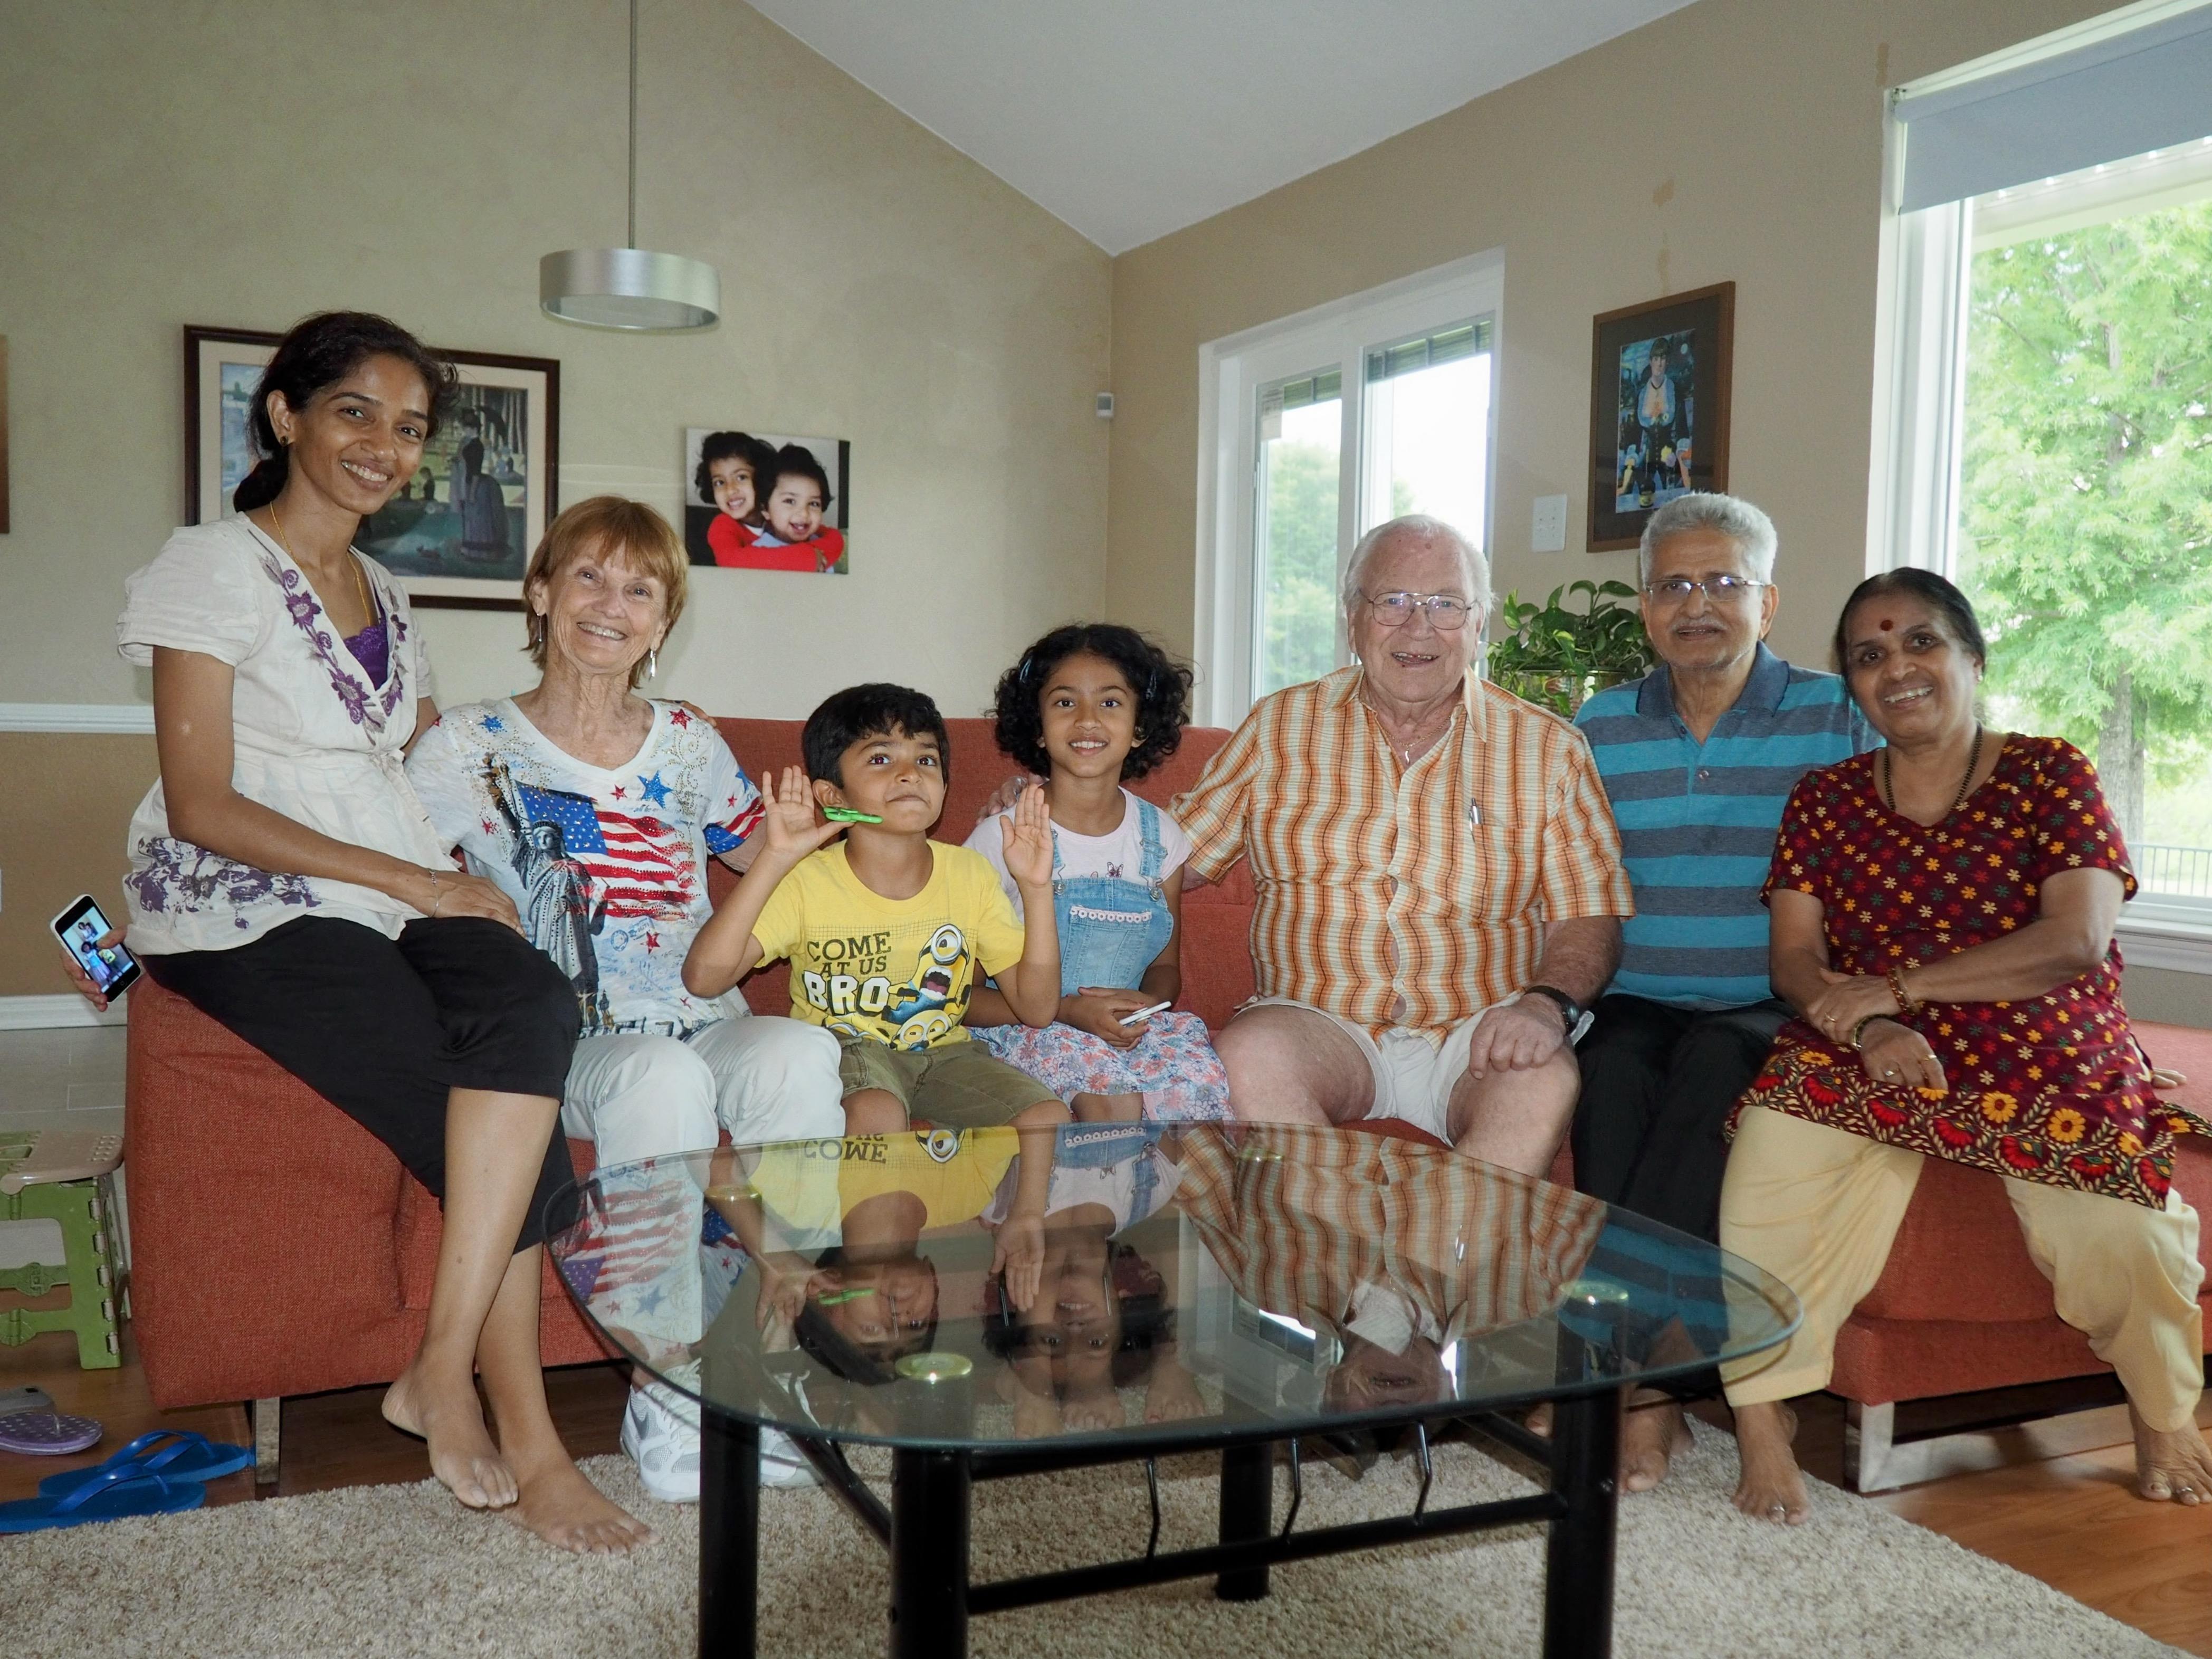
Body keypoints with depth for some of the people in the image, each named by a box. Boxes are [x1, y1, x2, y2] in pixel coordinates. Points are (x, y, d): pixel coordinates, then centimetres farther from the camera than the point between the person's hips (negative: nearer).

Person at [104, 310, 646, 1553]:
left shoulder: (385, 595, 20)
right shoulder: (217, 567, -2)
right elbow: (203, 809, -11)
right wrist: (408, 878, -16)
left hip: (398, 896, 6)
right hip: (245, 913, -6)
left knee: (533, 1004, -28)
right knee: (504, 1106, -26)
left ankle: (446, 1371, -24)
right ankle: (524, 1435, -16)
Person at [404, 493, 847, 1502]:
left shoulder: (688, 744, 15)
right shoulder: (470, 747, 6)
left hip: (703, 1030, 3)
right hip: (567, 1050, -3)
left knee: (799, 1050, -32)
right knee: (660, 1072, -38)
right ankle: (668, 1393, -26)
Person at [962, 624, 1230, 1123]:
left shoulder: (1160, 838, 6)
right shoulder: (1002, 837, -7)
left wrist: (1148, 1003, -7)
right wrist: (1067, 1010, -19)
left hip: (1129, 1029, 4)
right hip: (1023, 1031, -4)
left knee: (1197, 1068, -29)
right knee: (1111, 1094, -35)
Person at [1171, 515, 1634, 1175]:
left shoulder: (1549, 749, 9)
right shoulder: (1279, 726, 11)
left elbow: (1591, 916, 5)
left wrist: (1546, 1003, -16)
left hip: (1476, 1042, 0)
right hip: (1319, 1026, 0)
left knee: (1545, 1082, -32)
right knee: (1247, 1053, -32)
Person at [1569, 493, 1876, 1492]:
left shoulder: (1838, 720, 7)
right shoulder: (1597, 730, 14)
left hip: (1769, 1017, -1)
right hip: (1634, 1007, 2)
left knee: (1712, 1070, -33)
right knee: (1610, 1074, -31)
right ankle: (1655, 1384, -26)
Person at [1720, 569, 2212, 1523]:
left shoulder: (2050, 776, 1)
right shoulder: (1823, 800, 10)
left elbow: (2075, 943, -12)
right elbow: (1794, 960, 1)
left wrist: (1892, 988, -17)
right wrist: (1869, 1028, -20)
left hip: (2054, 1077, -1)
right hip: (1869, 1064, 1)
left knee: (2127, 1245, -23)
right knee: (1774, 1153, -30)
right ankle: (1759, 1408, -17)